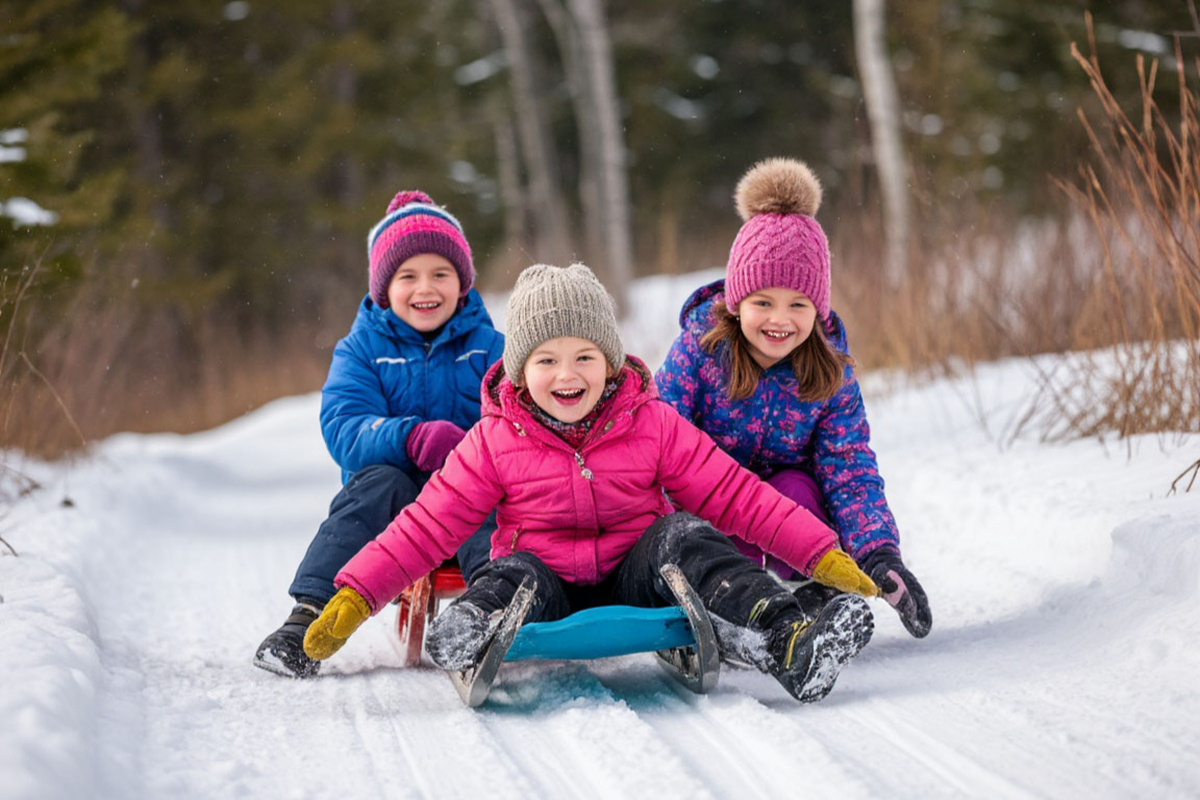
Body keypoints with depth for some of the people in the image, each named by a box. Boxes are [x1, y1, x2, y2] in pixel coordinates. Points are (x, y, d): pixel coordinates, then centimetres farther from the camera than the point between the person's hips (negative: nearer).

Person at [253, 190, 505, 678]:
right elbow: (344, 432, -11)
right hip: (393, 509, 0)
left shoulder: (488, 345, 6)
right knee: (377, 480, -31)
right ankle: (309, 617, -37)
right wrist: (412, 438, -31)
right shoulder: (362, 348, 5)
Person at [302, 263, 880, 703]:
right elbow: (426, 527, -1)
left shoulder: (654, 426, 0)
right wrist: (355, 596, -11)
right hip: (552, 595, 0)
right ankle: (475, 636, -66)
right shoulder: (494, 442, -1)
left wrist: (824, 556, -6)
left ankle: (788, 643, -43)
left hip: (635, 583, 1)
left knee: (682, 536, -25)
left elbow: (735, 497, 0)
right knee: (514, 572, -30)